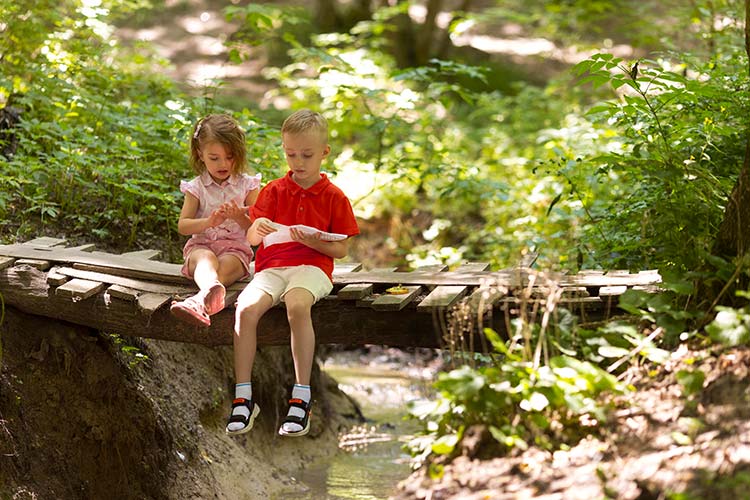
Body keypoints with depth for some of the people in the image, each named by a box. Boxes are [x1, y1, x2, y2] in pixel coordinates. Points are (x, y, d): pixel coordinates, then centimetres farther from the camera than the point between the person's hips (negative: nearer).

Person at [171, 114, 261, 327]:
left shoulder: (247, 185, 6)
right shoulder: (196, 187, 6)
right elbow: (182, 226, 0)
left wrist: (240, 217, -18)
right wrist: (209, 222, -19)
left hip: (235, 247, 0)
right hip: (201, 245, 0)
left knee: (225, 265, -36)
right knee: (206, 259, -37)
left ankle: (201, 300, -68)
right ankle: (212, 290, -73)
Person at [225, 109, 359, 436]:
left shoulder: (334, 197, 8)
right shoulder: (274, 191, 15)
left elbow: (341, 250, 5)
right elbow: (252, 239, 6)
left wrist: (312, 241, -14)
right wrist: (258, 228, -19)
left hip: (312, 268, -3)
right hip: (271, 267, 3)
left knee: (298, 306, -37)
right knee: (245, 308, -29)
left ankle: (302, 396, -31)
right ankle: (243, 397, -24)